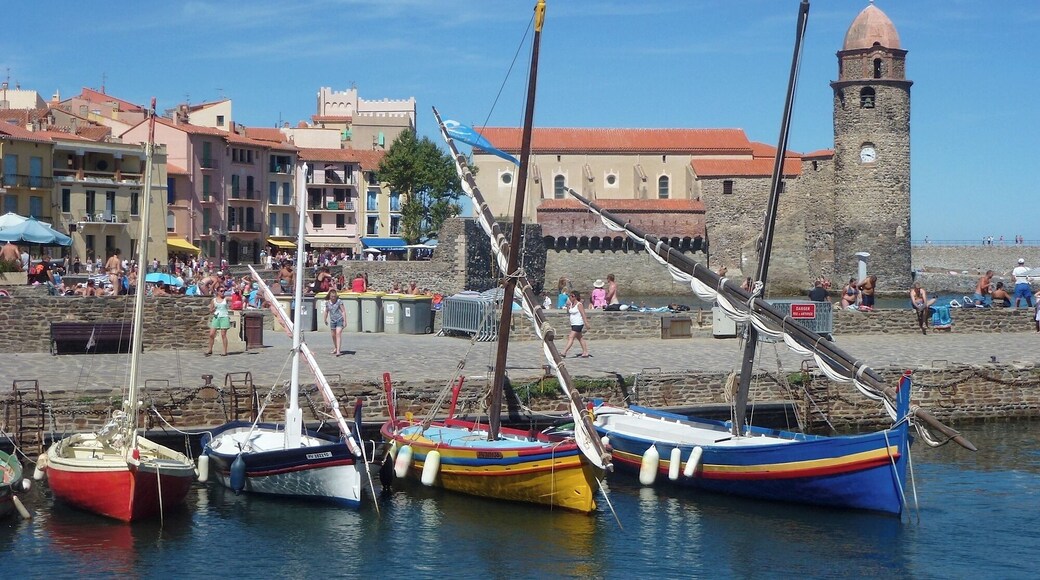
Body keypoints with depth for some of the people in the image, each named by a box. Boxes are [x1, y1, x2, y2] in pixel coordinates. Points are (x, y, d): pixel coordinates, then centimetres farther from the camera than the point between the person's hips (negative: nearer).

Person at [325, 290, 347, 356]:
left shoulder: (339, 302, -11)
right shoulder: (328, 303, 2)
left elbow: (343, 311, -11)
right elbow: (326, 312, 18)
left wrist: (345, 320, -15)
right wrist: (325, 320, 28)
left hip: (339, 320, -5)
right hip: (332, 321, 5)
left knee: (338, 334, -16)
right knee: (333, 335, 15)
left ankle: (338, 351, -21)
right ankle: (335, 348, 37)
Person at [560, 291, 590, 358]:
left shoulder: (579, 305, -12)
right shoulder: (571, 304, 11)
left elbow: (583, 315, -15)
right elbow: (568, 314, 16)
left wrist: (586, 323, -19)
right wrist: (568, 306, 2)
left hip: (578, 324, -10)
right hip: (573, 324, 10)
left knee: (571, 337, -14)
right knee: (580, 338, 13)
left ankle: (564, 352, -19)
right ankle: (585, 353, 19)